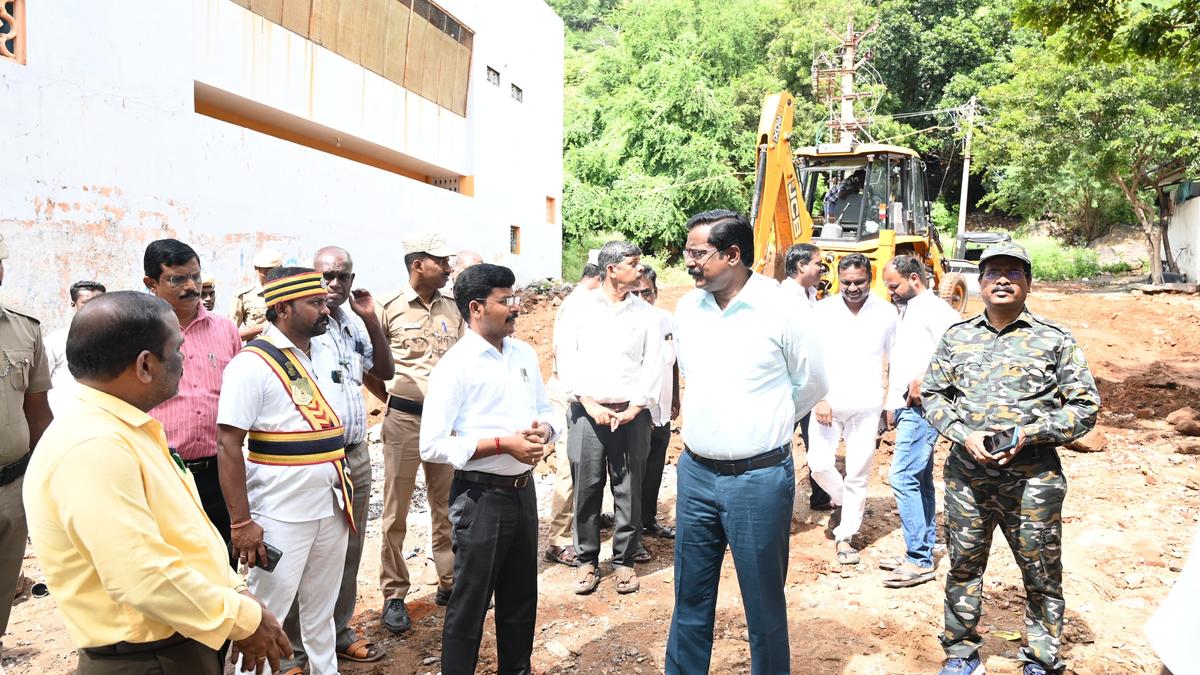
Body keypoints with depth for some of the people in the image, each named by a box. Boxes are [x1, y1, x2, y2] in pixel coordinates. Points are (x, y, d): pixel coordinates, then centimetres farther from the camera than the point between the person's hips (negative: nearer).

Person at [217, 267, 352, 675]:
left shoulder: (324, 353, 8)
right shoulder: (253, 363, -15)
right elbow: (229, 446, -18)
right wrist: (241, 523, -19)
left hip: (332, 506, 7)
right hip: (280, 516, -7)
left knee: (321, 609, 21)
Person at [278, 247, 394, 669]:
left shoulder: (354, 323, 11)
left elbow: (384, 371, 13)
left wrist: (371, 319, 4)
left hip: (355, 456, 7)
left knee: (348, 553, 16)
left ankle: (338, 633, 33)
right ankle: (292, 651, 18)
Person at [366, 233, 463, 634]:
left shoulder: (453, 310, 6)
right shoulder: (388, 307, -7)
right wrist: (392, 399, 1)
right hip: (405, 420, -4)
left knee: (447, 507, 13)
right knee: (396, 513, 5)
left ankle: (449, 582, 28)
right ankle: (394, 596, 17)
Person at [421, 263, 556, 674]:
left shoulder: (525, 354, 6)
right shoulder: (454, 366, -15)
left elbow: (546, 410, 16)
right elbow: (433, 447, -19)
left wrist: (542, 430, -8)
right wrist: (503, 444, -23)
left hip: (524, 490, 7)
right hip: (481, 497, -7)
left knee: (522, 595, 21)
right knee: (470, 601, 8)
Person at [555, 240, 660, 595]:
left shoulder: (646, 313, 7)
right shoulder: (579, 307, 3)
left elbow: (653, 365, 3)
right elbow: (566, 359, -1)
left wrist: (633, 409, -7)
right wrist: (591, 405, -8)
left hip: (632, 413, 1)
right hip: (587, 412, -1)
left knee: (629, 491, 6)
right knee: (586, 489, 4)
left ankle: (624, 561, 20)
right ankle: (587, 560, 20)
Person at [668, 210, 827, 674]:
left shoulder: (779, 309, -11)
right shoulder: (687, 308, 2)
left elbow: (812, 383, 2)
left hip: (759, 478, -4)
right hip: (695, 472, 5)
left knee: (763, 601, 10)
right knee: (691, 595, 16)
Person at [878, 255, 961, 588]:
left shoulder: (935, 311, -11)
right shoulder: (906, 312, 18)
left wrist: (924, 381, -22)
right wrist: (892, 404, 17)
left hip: (920, 408, -10)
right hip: (906, 408, 10)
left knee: (903, 478, -11)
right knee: (920, 480, 13)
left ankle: (919, 561, -5)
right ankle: (923, 551, 21)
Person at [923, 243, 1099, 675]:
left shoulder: (1055, 340, 1)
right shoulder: (957, 337, 8)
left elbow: (1085, 406, 1)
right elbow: (932, 393, 8)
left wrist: (1029, 433, -14)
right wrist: (964, 435, -9)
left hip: (1032, 477, -2)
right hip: (966, 474, 2)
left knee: (1041, 574, 7)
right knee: (963, 566, 12)